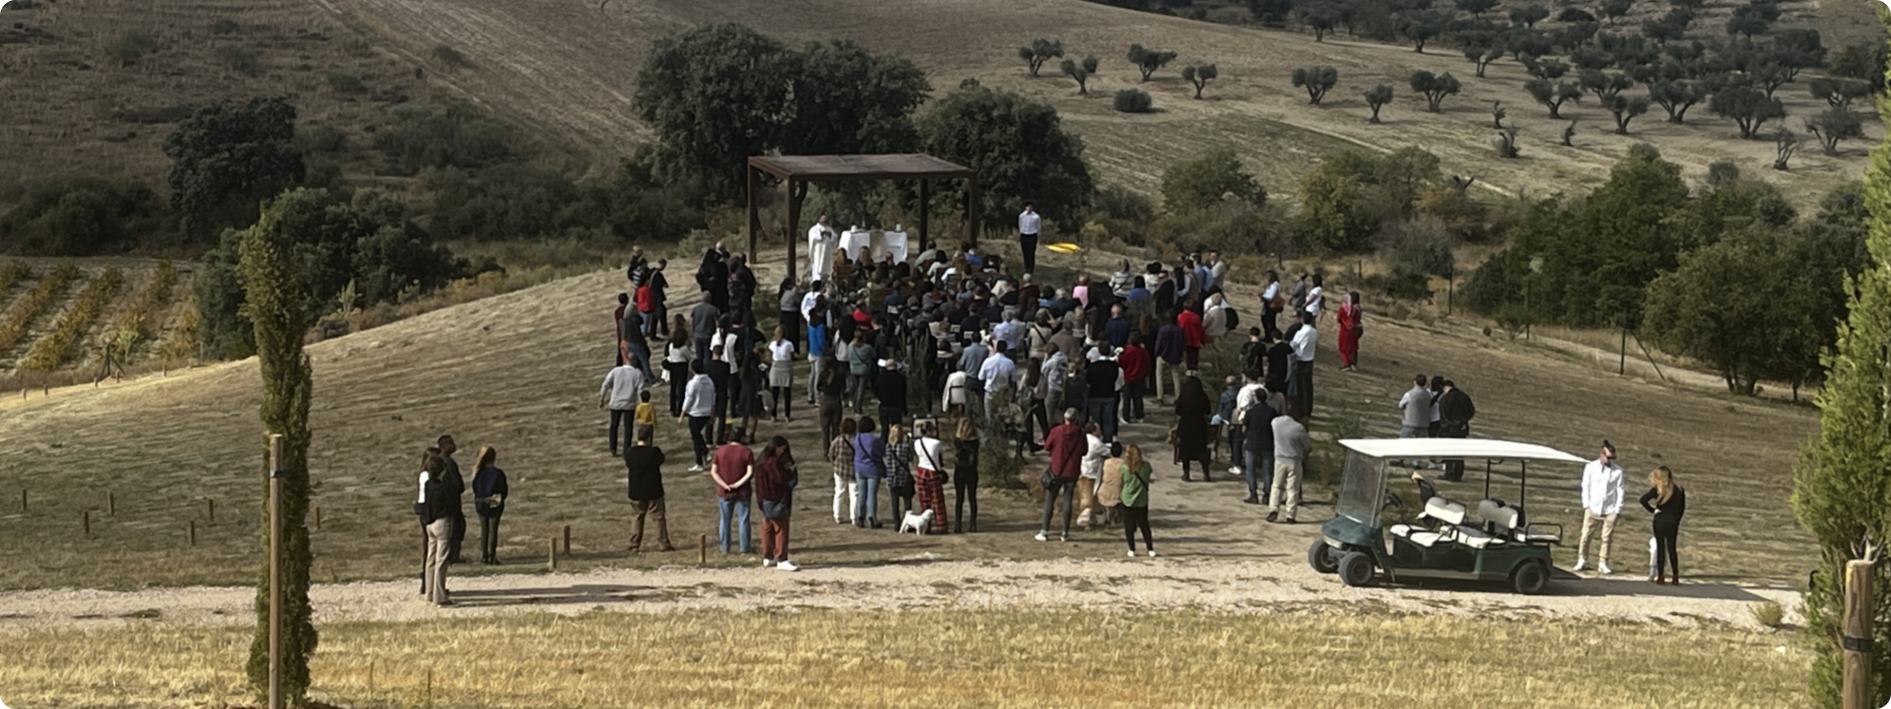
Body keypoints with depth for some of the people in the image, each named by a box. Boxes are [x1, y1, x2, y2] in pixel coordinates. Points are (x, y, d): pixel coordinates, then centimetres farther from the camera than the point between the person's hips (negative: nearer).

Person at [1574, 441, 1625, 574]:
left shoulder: (1618, 471, 1)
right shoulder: (1590, 467, 2)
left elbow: (1620, 490, 3)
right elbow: (1586, 487, 6)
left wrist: (1618, 509, -2)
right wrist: (1586, 505, 0)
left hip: (1610, 510, 0)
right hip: (1593, 508, 0)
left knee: (1607, 538, 0)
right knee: (1585, 536, 0)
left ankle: (1603, 563, 7)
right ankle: (1582, 560, 10)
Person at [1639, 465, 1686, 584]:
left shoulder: (1657, 490, -7)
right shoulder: (1678, 490, 2)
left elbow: (1643, 500, -18)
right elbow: (1682, 508, 5)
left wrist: (1652, 510, -5)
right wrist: (1676, 521, 11)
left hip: (1660, 520, -3)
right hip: (1673, 521, 3)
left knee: (1660, 547, 3)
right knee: (1671, 548, 7)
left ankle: (1660, 576, 1)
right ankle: (1675, 577, 5)